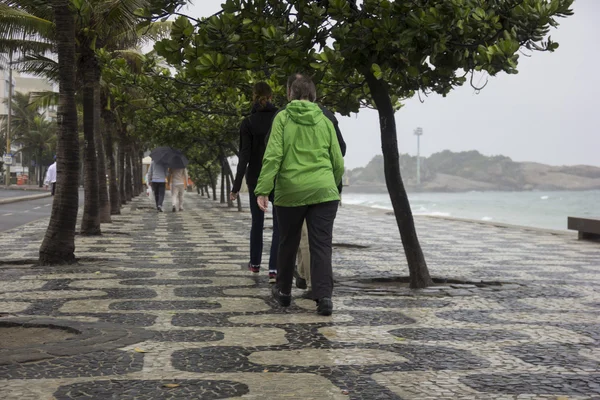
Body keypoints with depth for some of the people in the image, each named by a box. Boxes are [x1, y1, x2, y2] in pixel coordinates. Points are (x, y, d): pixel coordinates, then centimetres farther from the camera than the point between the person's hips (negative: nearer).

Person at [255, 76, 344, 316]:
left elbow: (273, 155, -9)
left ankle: (283, 292, 30)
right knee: (321, 245, 0)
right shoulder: (325, 122, 9)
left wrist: (263, 190, -10)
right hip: (323, 191, 1)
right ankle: (324, 297, -11)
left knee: (288, 243, 15)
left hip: (290, 191, -1)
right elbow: (338, 163, 10)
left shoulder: (283, 118, 2)